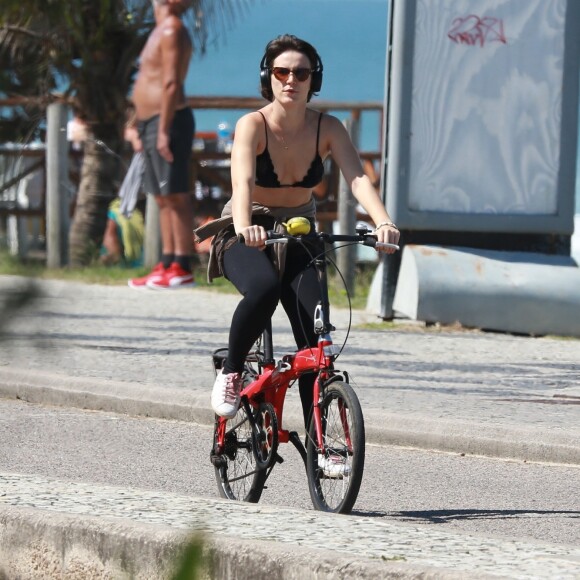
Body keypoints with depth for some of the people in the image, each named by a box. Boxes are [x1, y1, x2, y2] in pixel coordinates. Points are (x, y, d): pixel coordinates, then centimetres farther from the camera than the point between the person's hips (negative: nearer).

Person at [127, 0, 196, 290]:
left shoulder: (172, 30, -11)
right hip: (152, 123, 10)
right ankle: (167, 264, 11)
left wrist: (163, 131, -23)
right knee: (163, 199, 9)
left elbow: (171, 83, -19)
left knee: (175, 197, -11)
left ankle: (182, 268, -13)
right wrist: (142, 132, 22)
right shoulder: (160, 32, 20)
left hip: (168, 122, -10)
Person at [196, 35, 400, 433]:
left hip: (298, 236, 3)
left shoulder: (327, 129, -9)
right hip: (247, 236, -3)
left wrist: (383, 222, -43)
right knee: (264, 288, -37)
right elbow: (242, 181, -34)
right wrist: (244, 227, -55)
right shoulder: (253, 125, -17)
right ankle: (231, 372, -13)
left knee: (315, 332, -16)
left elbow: (357, 177, -24)